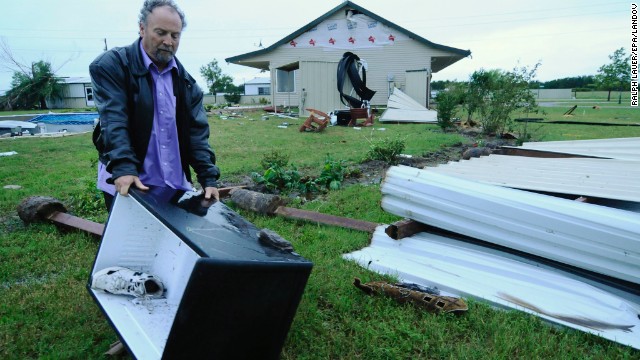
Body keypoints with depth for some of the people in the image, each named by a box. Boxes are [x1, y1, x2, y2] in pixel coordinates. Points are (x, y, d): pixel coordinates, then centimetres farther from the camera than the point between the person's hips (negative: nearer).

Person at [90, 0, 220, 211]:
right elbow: (113, 121, -15)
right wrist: (124, 168, -28)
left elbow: (197, 131, 5)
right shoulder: (111, 65, -4)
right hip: (128, 185, -4)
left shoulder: (185, 80, 10)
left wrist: (209, 178, -5)